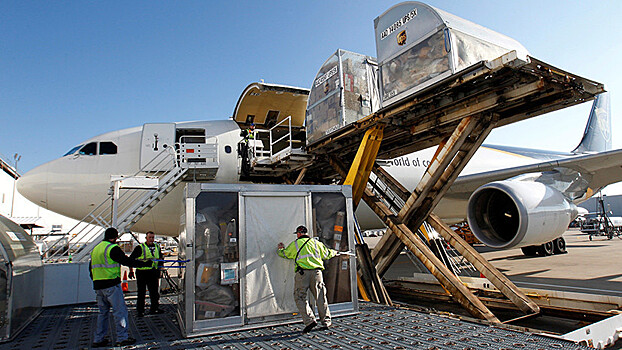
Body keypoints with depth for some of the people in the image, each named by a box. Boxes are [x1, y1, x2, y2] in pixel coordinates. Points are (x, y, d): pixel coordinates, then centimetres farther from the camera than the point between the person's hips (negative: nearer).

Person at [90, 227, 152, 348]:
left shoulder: (95, 249, 15)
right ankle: (122, 338, 3)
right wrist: (146, 263, -11)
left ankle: (98, 339, 22)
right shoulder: (113, 248, -12)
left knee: (103, 311, 18)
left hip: (98, 286, 9)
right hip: (111, 285, -9)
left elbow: (91, 268, 21)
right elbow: (126, 261, -16)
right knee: (120, 310, -1)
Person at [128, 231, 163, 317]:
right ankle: (140, 310, 15)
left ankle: (154, 308, 18)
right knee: (141, 293, 4)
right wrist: (131, 270, -5)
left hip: (153, 273, 4)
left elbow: (160, 259, 21)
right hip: (142, 273, -4)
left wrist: (159, 270, 18)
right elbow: (131, 258, -3)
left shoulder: (157, 247, 10)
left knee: (155, 292, 7)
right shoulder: (140, 247, -5)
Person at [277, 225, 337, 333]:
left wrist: (280, 249, 46)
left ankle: (309, 320, -8)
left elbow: (284, 253, 23)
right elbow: (327, 254, 24)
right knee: (320, 297, 10)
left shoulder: (295, 244, 10)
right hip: (316, 272, 3)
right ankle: (326, 322, 13)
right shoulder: (316, 243, 16)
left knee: (300, 297, 4)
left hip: (302, 273, -3)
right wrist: (334, 252, 46)